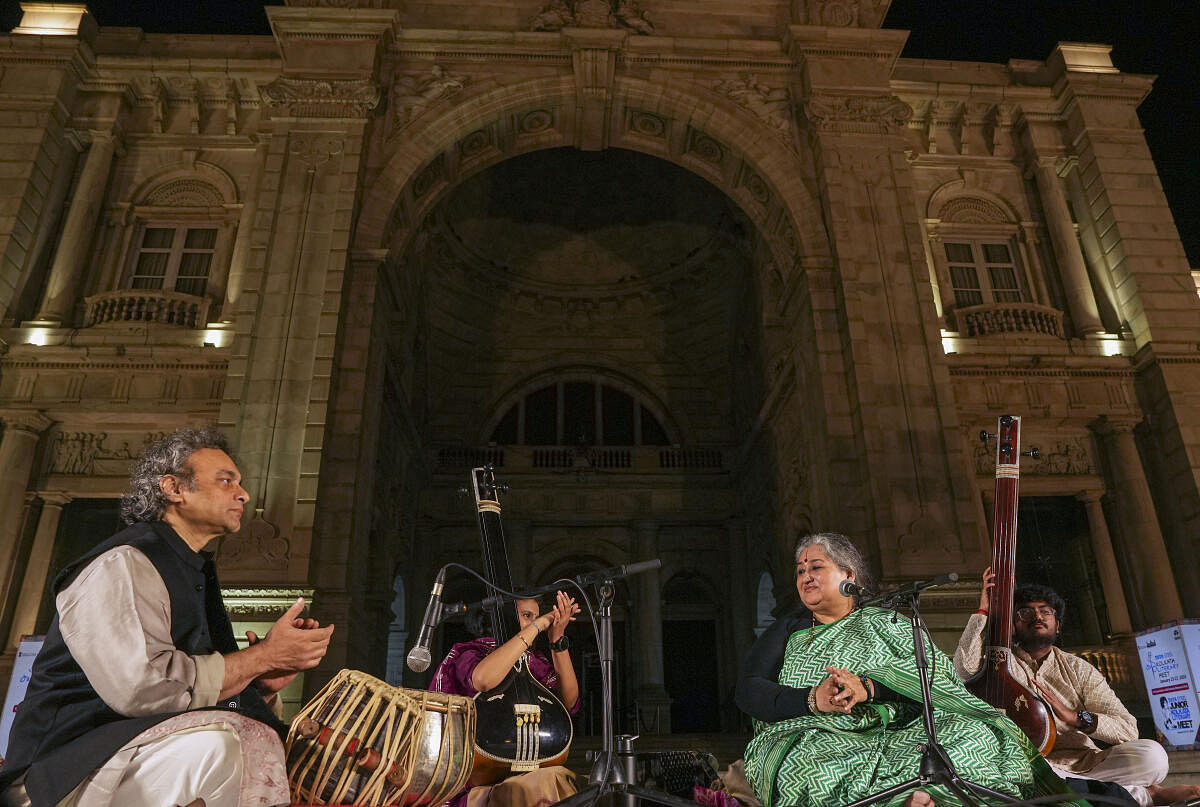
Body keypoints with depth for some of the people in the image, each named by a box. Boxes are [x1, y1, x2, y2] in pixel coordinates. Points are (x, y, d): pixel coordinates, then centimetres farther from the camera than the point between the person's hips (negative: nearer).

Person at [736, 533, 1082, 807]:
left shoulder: (883, 621, 18)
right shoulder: (790, 629, 18)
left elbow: (933, 668, -1)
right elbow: (747, 690, 4)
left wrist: (867, 687, -18)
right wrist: (812, 699, -14)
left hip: (889, 733, 1)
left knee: (977, 732, -25)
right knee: (805, 761, -38)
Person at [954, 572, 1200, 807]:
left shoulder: (1077, 669, 12)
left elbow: (1128, 729, 4)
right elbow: (965, 666, -19)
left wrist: (1075, 716, -15)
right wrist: (983, 610, -11)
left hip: (1087, 764, 1)